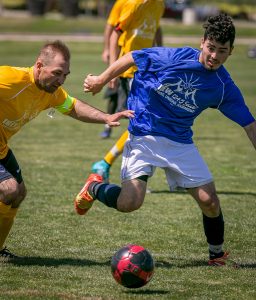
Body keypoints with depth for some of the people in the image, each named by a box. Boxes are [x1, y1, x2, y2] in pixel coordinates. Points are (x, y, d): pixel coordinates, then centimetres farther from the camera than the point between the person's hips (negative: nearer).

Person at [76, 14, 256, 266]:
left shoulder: (224, 88, -7)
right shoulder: (172, 58, -17)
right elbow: (131, 58, -3)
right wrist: (101, 81, 7)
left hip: (180, 142, 3)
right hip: (143, 136, -3)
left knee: (209, 200, -4)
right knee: (129, 203, -19)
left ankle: (217, 255, 22)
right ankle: (94, 188, 15)